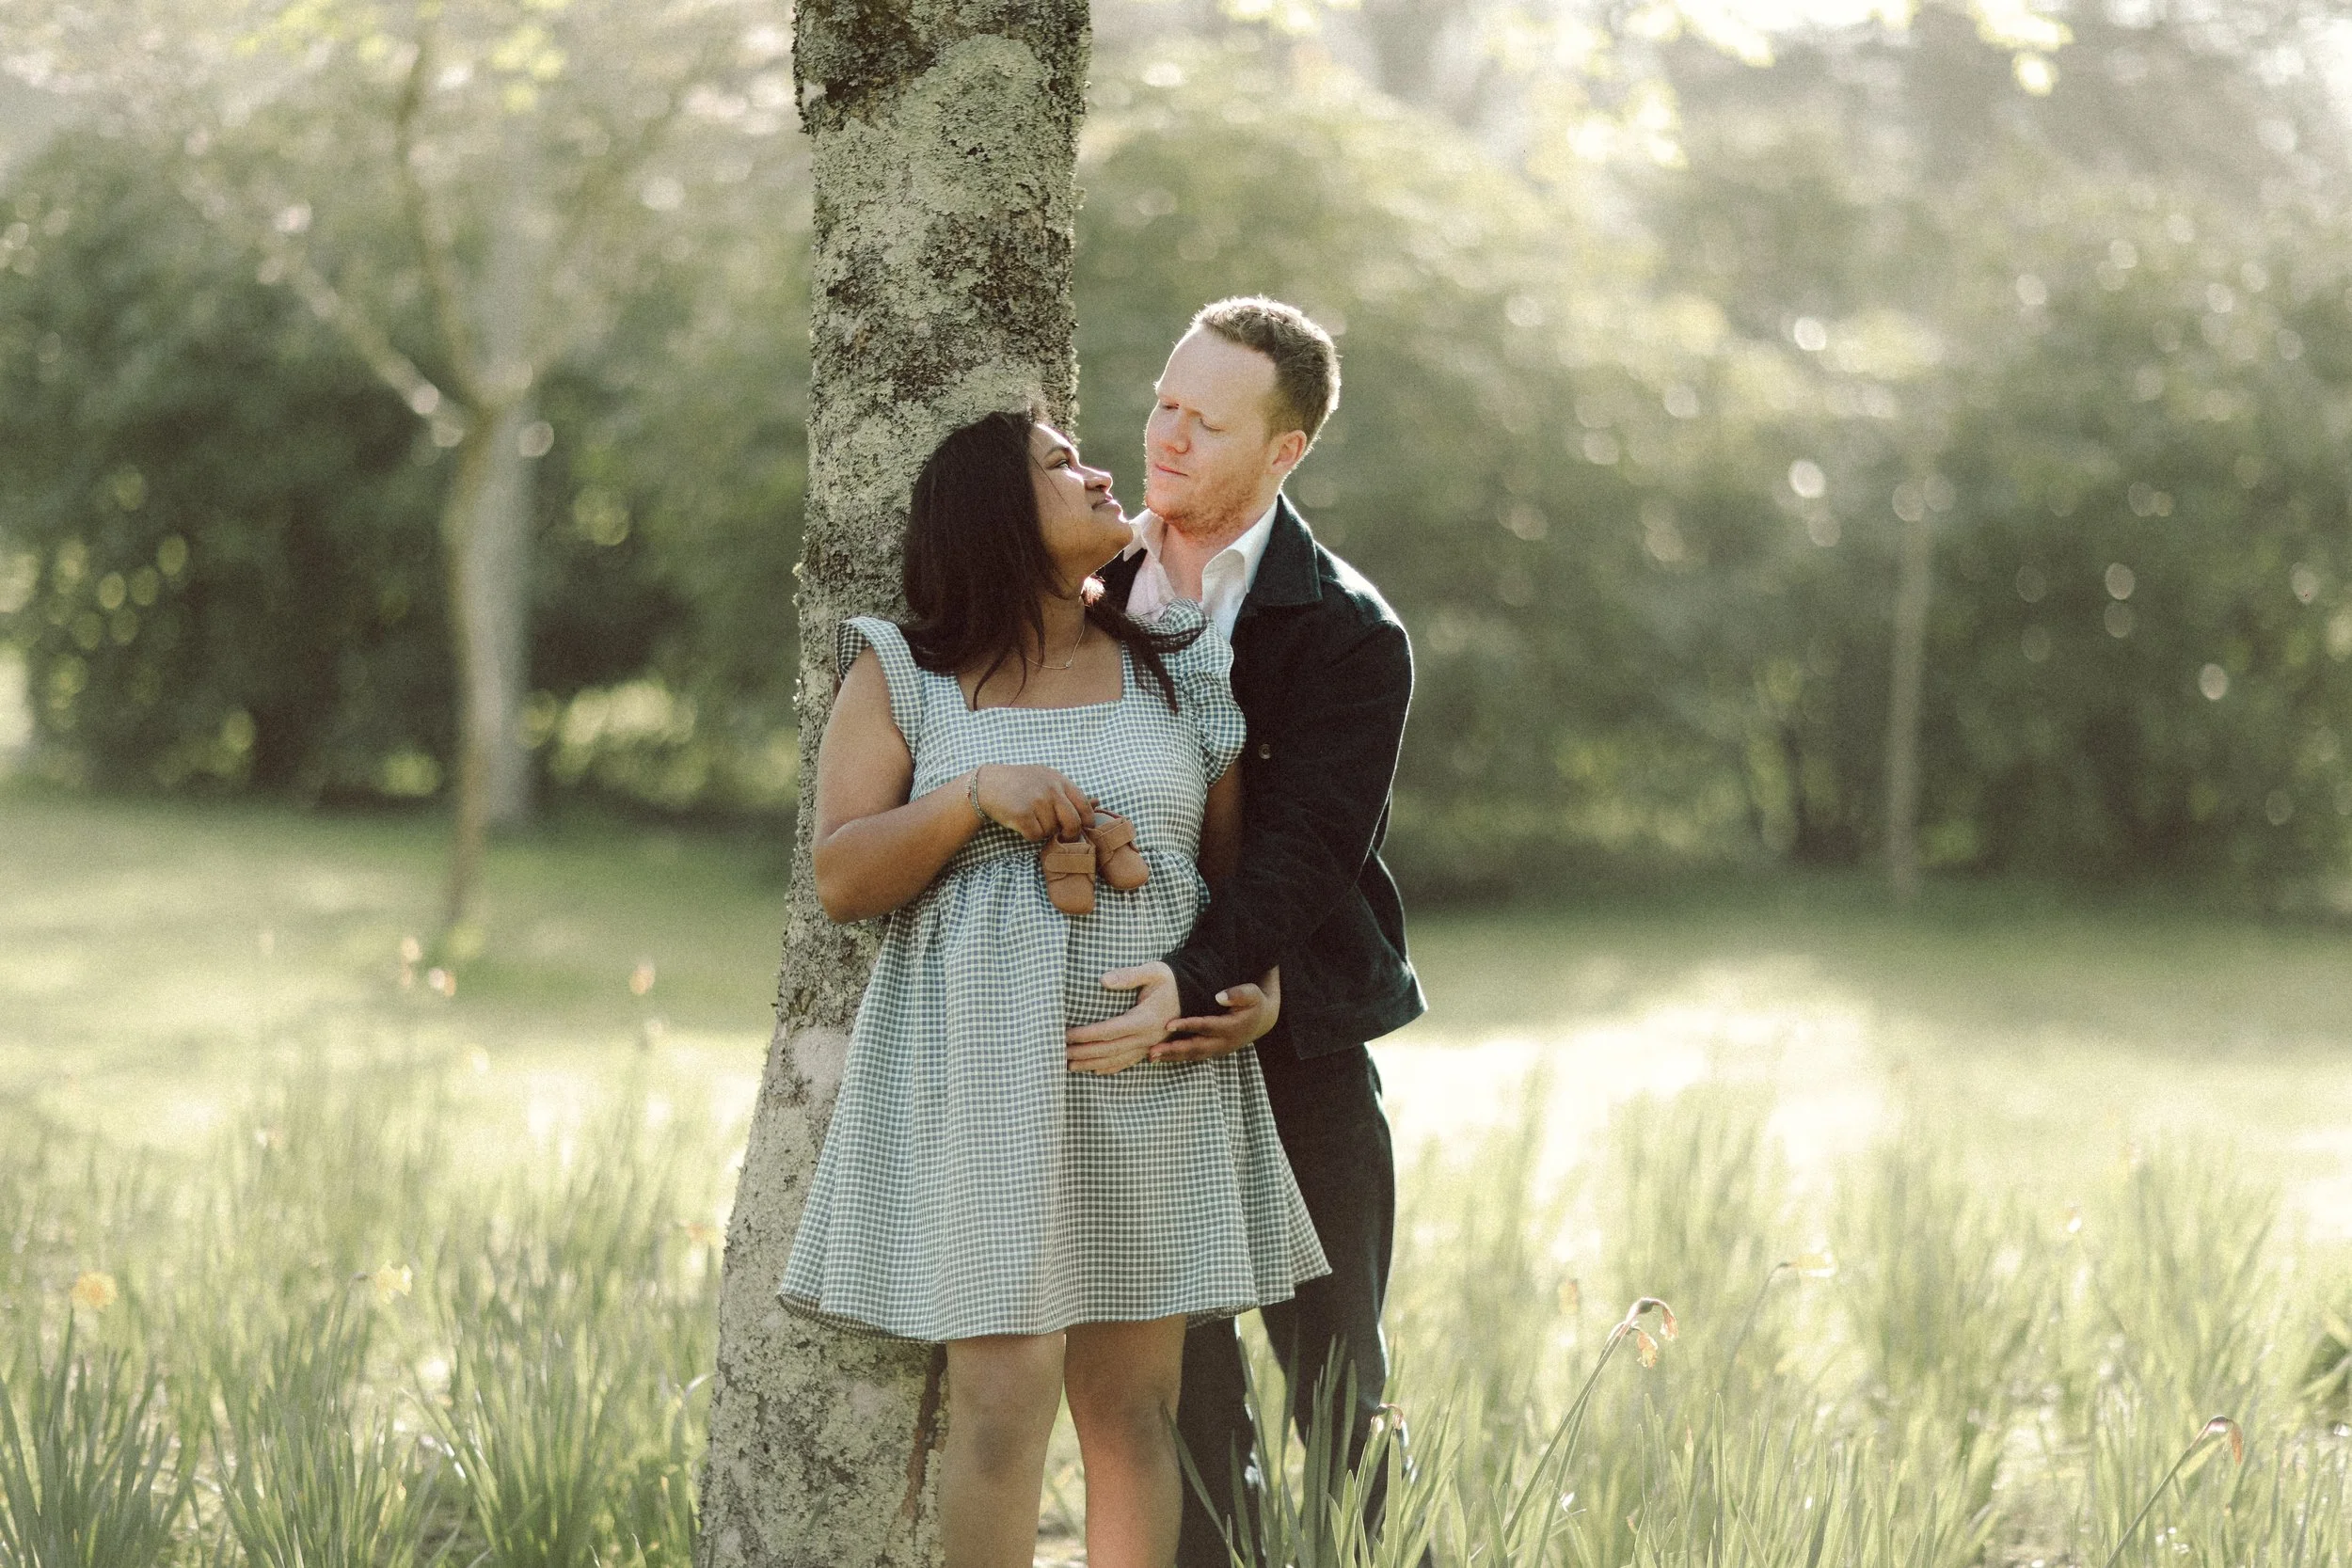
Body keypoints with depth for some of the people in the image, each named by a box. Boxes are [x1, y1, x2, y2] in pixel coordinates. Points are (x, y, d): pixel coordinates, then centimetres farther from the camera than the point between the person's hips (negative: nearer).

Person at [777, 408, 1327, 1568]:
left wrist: (1262, 984, -5)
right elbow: (841, 882, -2)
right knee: (1003, 1396, -10)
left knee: (1133, 1404, 2)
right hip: (982, 1070, -3)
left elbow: (1242, 863, 15)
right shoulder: (903, 678, 5)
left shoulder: (1179, 676, 13)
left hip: (1152, 1073, 3)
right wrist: (978, 795, -15)